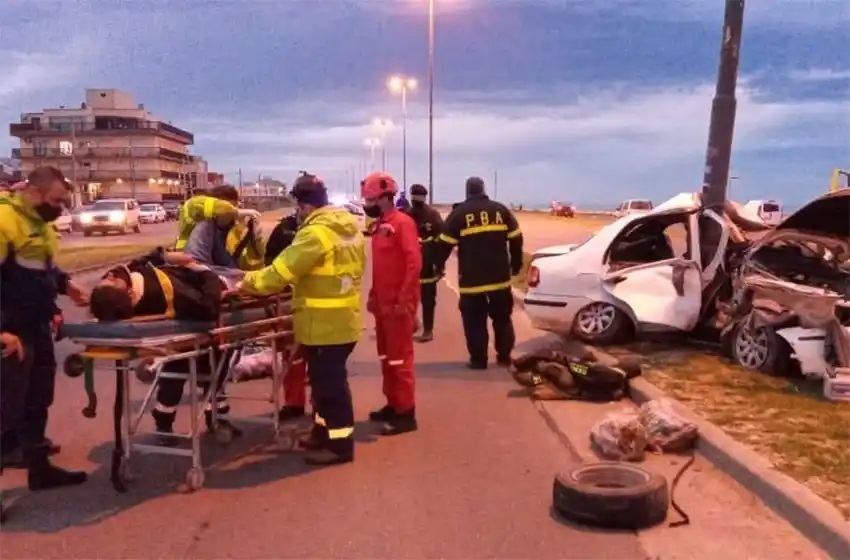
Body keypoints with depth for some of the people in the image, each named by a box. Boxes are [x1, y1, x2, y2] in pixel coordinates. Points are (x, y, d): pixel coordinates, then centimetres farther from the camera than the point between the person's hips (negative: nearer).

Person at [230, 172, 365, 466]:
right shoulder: (348, 225, 8)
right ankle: (323, 431, 31)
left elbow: (282, 269, -18)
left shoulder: (316, 232, -20)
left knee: (329, 382, 0)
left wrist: (249, 283, -4)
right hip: (343, 316, 9)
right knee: (326, 378, 20)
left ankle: (340, 443, 8)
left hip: (324, 321, -9)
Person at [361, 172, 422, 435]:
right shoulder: (380, 225, 14)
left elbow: (414, 263, -19)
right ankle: (392, 404, 26)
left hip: (398, 304, -9)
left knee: (399, 358, -5)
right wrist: (373, 296, 16)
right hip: (382, 303, 9)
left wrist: (403, 300, -21)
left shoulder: (402, 222, -13)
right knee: (386, 357, 15)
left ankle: (406, 413, 2)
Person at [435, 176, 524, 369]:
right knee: (502, 318, 17)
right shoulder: (500, 210, 7)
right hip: (500, 276, 3)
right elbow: (516, 240, 9)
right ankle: (504, 356, 21)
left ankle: (479, 359, 5)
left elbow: (445, 244, -3)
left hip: (471, 278, -3)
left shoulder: (458, 213, -2)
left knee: (475, 320, 5)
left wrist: (438, 264, 12)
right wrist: (516, 264, 21)